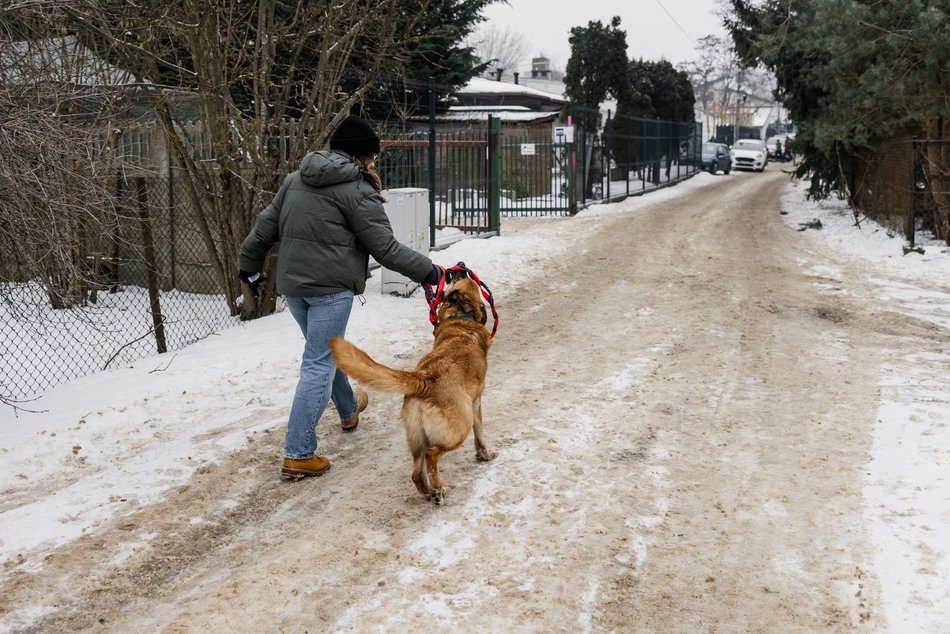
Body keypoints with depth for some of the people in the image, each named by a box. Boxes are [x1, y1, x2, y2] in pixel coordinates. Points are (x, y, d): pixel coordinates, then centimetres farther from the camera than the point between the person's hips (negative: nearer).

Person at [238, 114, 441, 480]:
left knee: (327, 352, 25)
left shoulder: (296, 179, 9)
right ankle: (298, 454, -5)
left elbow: (266, 226, 13)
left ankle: (349, 409, 48)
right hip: (331, 288, -8)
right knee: (319, 365, -4)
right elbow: (385, 248, -12)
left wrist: (249, 266, 25)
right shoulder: (357, 190, -11)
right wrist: (427, 271, -3)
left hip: (292, 284, 8)